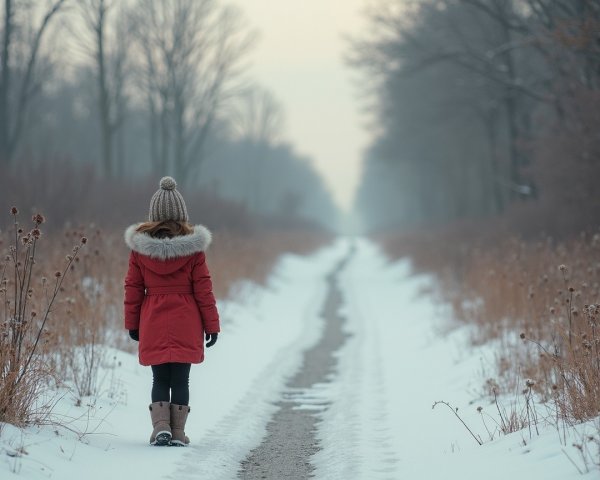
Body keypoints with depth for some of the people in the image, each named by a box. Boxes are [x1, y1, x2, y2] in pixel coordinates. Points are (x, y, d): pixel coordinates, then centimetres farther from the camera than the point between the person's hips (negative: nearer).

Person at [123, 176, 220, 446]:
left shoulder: (140, 246, -1)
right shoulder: (193, 247, -5)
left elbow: (133, 289, 4)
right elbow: (203, 289, -3)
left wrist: (132, 323, 12)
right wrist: (211, 325, 4)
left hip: (153, 325, 1)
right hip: (186, 327, -1)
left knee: (159, 379, 10)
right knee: (180, 379, 4)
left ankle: (161, 428, -2)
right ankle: (178, 433, 5)